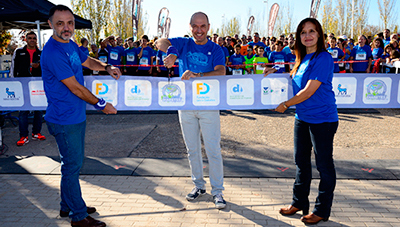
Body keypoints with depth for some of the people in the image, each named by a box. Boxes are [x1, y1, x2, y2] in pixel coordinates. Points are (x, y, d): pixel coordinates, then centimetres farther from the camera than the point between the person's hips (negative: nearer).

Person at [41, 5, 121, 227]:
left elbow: (88, 61, 26)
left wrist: (106, 67, 5)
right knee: (72, 166, 1)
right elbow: (75, 87, -20)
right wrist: (101, 105, -10)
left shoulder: (70, 45, 7)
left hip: (77, 116, 10)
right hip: (64, 120, -10)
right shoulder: (53, 52, -21)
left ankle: (68, 206, 35)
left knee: (74, 163, 19)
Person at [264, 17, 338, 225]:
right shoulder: (302, 59, 9)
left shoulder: (323, 58, -16)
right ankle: (299, 202, 32)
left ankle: (322, 210, 20)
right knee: (301, 161, 16)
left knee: (324, 164, 6)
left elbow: (309, 91, -20)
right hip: (302, 117, 8)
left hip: (322, 118, -8)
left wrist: (285, 104, -10)